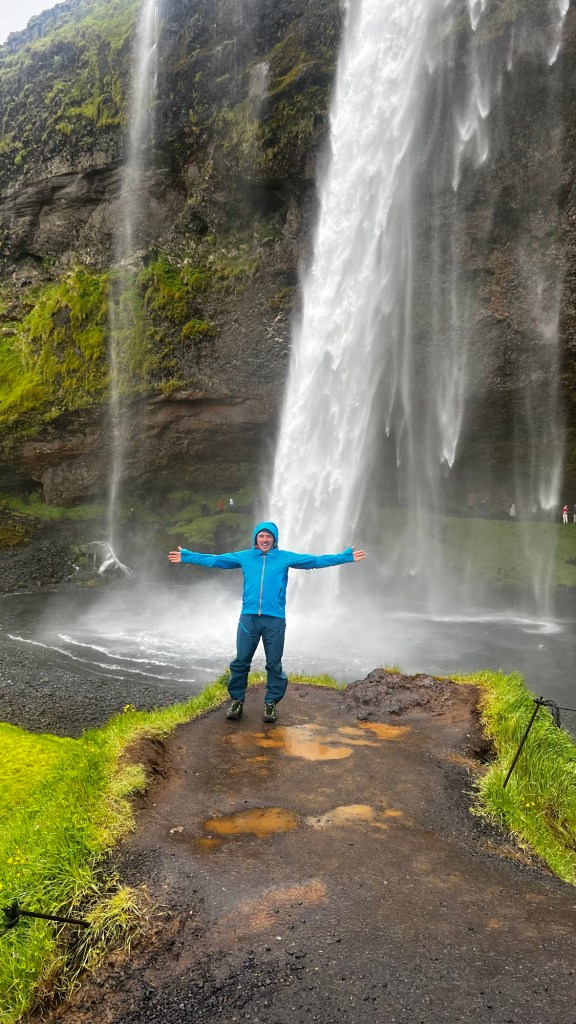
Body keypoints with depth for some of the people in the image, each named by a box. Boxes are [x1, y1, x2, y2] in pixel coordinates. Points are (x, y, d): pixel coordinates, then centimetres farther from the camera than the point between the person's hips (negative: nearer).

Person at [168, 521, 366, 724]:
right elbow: (214, 560, 14)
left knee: (274, 664, 6)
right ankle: (237, 700, 21)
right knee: (240, 662, 5)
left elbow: (316, 561, 4)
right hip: (248, 617, 1)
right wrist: (186, 556, 14)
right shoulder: (244, 557, 8)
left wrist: (347, 556, 0)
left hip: (274, 619, -1)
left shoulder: (285, 557, 5)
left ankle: (271, 703, 21)